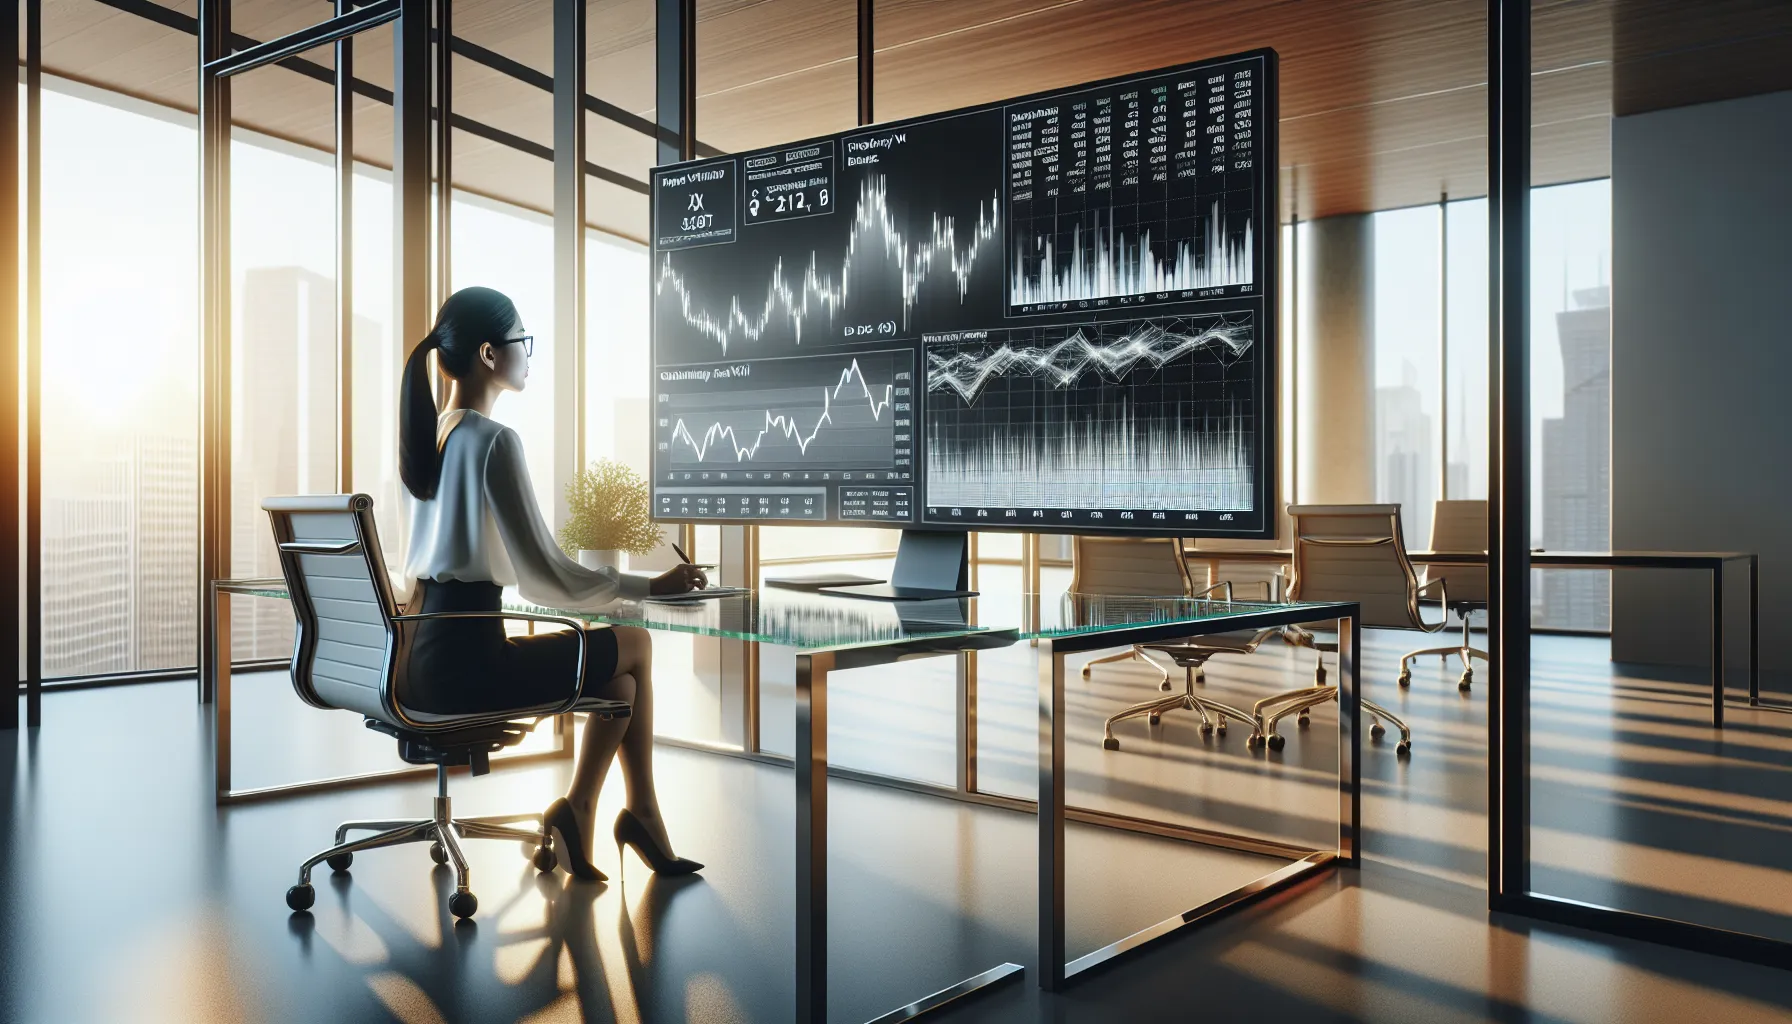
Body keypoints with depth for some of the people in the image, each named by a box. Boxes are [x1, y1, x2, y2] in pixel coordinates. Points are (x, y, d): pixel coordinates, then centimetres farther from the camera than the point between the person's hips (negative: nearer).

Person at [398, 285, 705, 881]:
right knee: (634, 646, 12)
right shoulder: (494, 441, -16)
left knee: (619, 673, 20)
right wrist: (651, 587, -6)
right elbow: (543, 578, -17)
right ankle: (640, 814, 20)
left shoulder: (424, 433, 11)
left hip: (417, 659, 8)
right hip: (466, 663, -8)